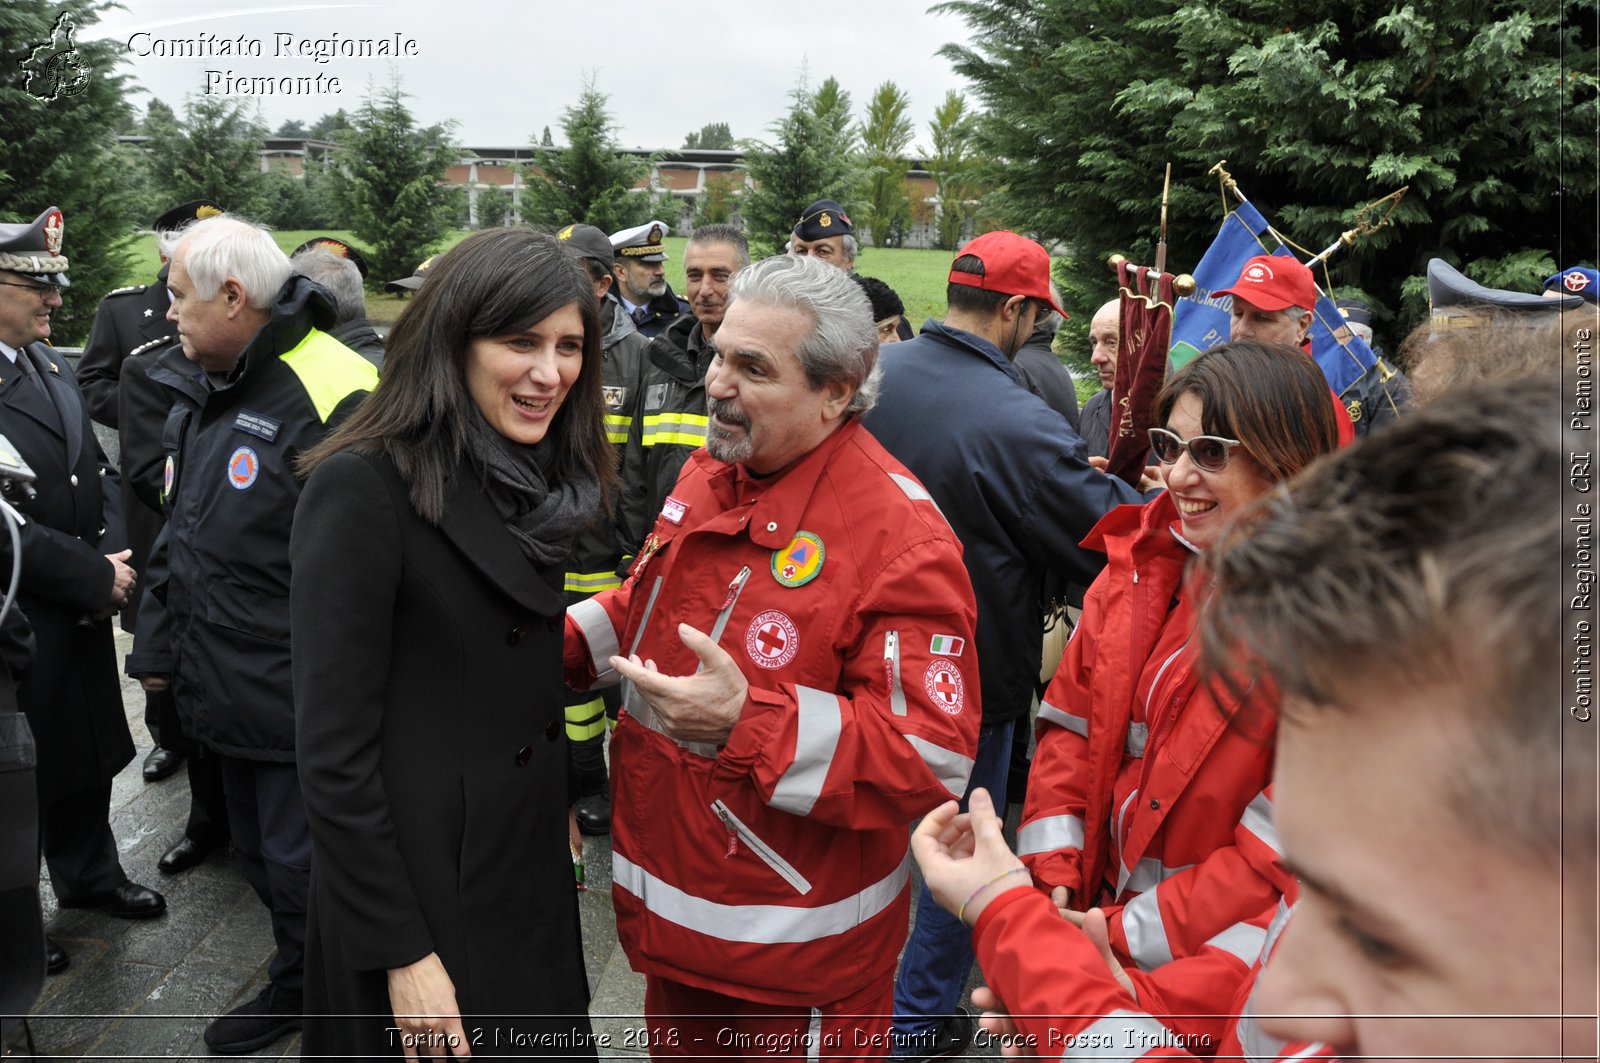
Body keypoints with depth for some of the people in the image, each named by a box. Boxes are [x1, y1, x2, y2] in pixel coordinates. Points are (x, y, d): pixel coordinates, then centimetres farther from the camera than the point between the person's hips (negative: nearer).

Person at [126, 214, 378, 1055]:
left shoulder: (333, 396, -21)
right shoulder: (196, 392, 9)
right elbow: (177, 534, 19)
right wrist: (158, 645, 20)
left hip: (300, 701, -9)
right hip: (227, 691, 9)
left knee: (301, 867, 5)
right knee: (260, 854, 23)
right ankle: (296, 986, 44)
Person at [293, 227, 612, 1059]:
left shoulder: (541, 484, 3)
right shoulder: (363, 486, -19)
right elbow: (333, 748, -19)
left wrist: (568, 804, 10)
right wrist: (400, 952, -17)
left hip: (535, 876, 7)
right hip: (422, 888, -7)